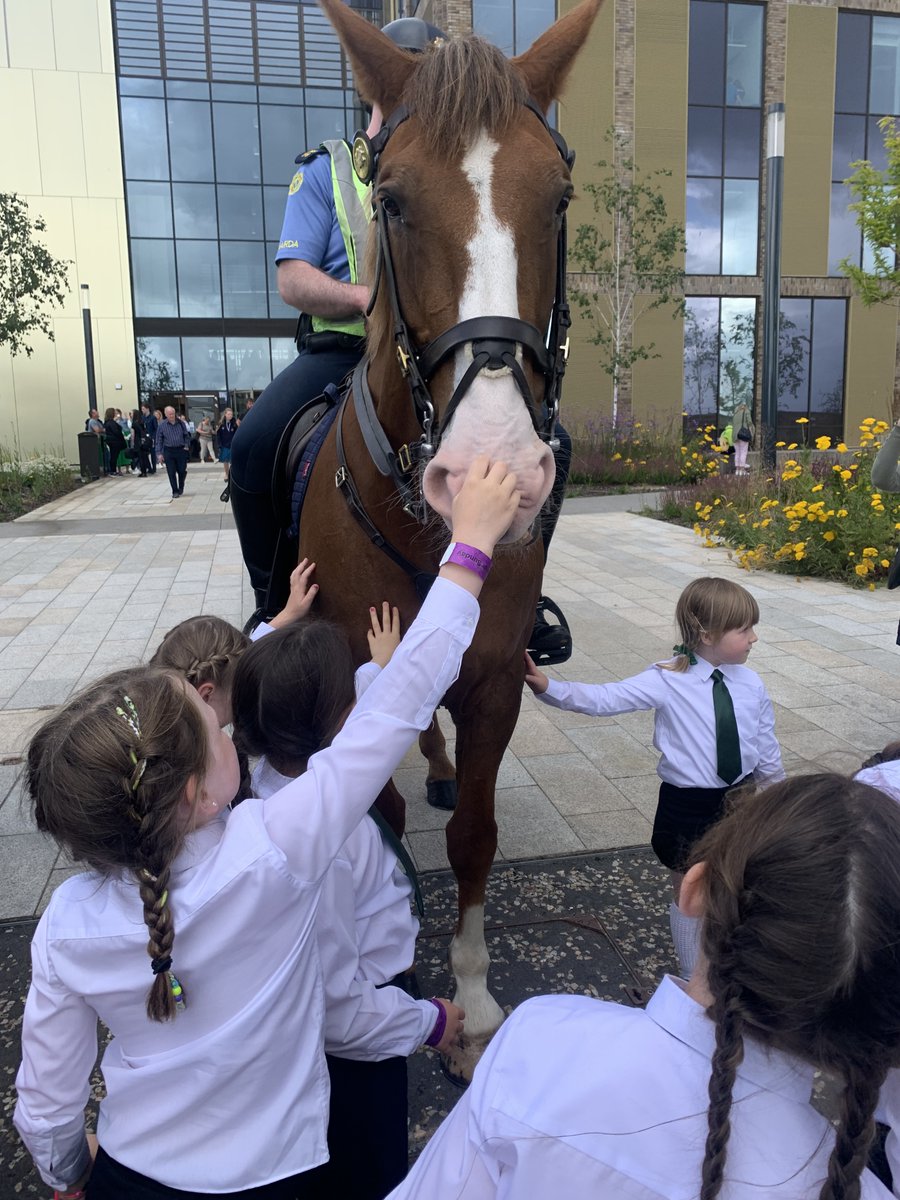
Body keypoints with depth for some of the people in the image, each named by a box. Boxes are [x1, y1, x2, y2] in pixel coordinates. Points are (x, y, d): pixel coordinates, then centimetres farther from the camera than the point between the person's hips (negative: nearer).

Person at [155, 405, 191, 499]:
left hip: (181, 450, 1)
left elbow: (187, 436, 12)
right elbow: (159, 440, 1)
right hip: (169, 451, -1)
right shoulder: (162, 425, -1)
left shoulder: (181, 423, 2)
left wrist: (186, 445, -1)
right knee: (171, 473, 0)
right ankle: (175, 491, 9)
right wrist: (159, 453, -4)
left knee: (182, 471, 4)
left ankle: (181, 489, 28)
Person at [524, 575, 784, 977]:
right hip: (688, 806, -4)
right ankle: (693, 975, 36)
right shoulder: (667, 681, -17)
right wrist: (548, 687, -34)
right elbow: (605, 699, -23)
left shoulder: (751, 684, -4)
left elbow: (767, 748, 7)